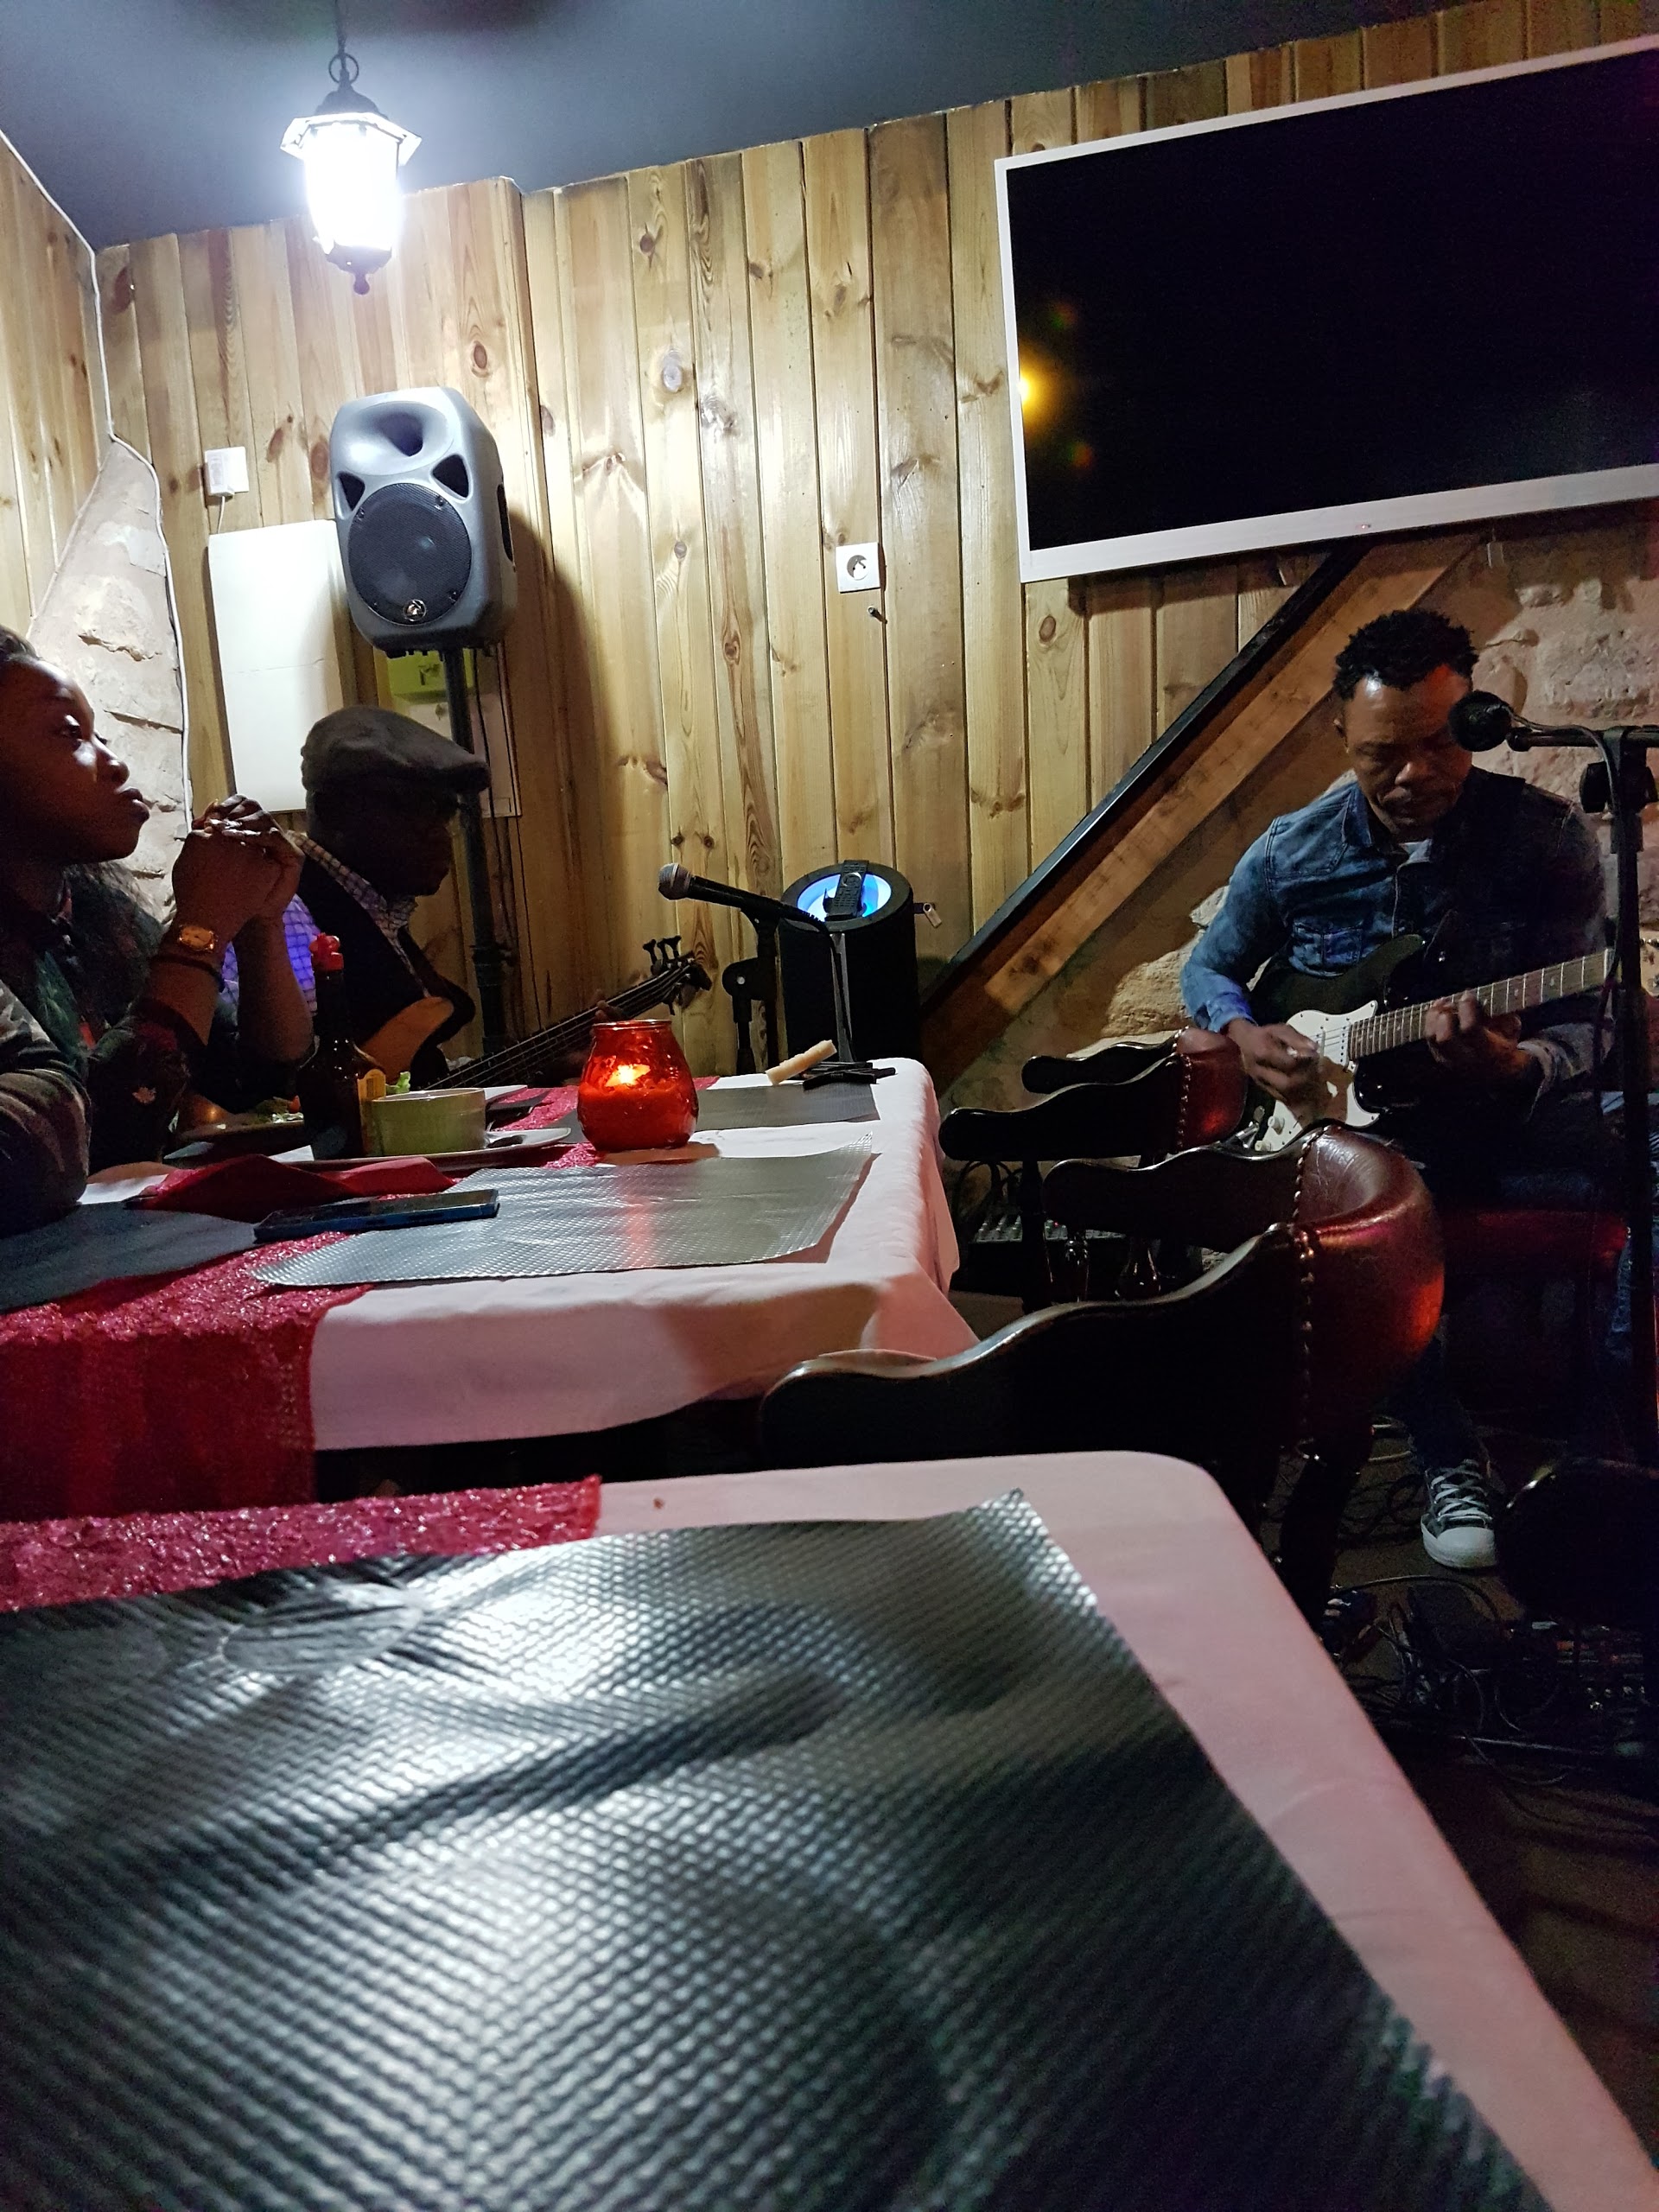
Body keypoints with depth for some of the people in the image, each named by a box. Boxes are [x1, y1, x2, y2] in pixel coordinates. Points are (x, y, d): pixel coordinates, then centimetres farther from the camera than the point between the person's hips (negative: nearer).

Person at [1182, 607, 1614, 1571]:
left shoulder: (1550, 838, -3)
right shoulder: (1291, 854, 3)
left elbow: (1584, 1020, -7)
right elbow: (1208, 968, 17)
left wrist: (1517, 1068, -31)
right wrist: (1245, 1033, -6)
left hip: (1509, 1108, 1)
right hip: (1352, 1116, 0)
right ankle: (1449, 1456, -14)